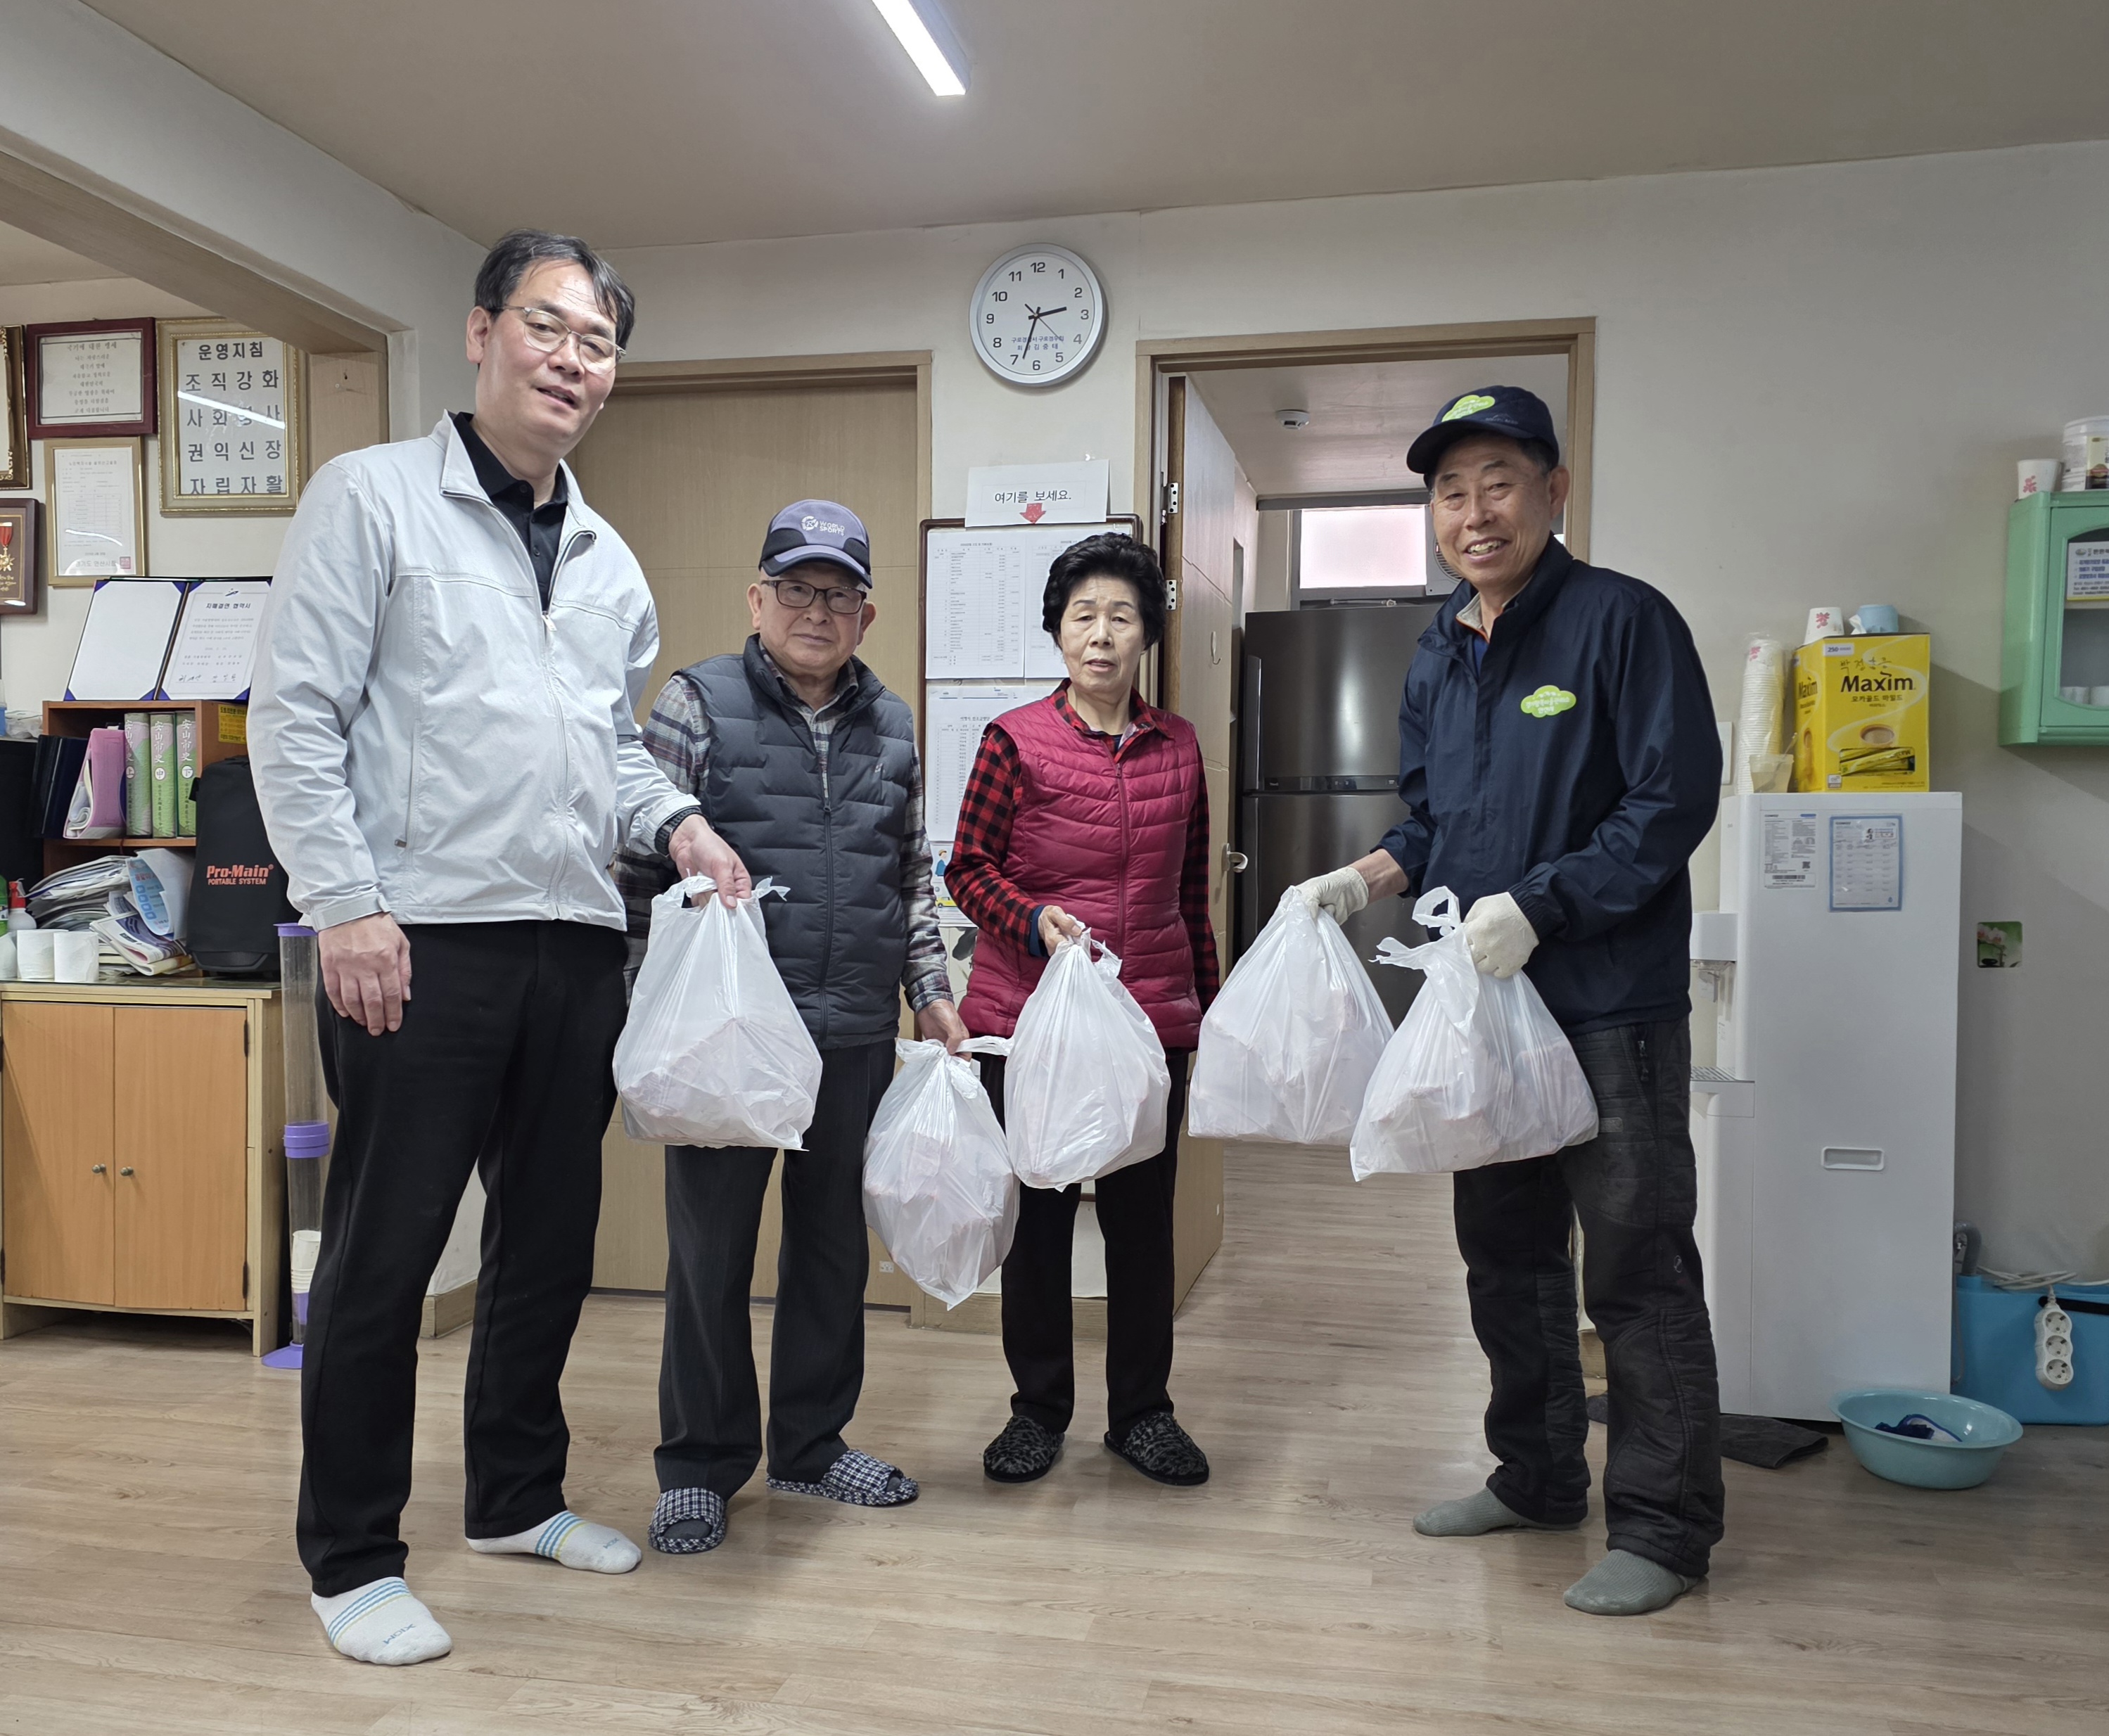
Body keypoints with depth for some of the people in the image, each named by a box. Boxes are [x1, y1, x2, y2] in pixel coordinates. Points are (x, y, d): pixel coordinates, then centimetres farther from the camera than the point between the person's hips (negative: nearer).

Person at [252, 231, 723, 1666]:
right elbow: (295, 715, -7)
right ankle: (354, 1560, 20)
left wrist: (675, 820, 4)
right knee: (385, 1252, 3)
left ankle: (519, 1498, 34)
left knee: (553, 1238, 15)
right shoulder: (373, 497, -1)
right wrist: (347, 907, -14)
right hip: (424, 941, -6)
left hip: (578, 943, 7)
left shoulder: (610, 559, 17)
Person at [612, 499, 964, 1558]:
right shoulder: (698, 704, -1)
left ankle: (811, 1443, 31)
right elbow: (636, 855, -4)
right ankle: (699, 1466, 22)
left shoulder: (891, 726, 13)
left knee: (836, 1241, 13)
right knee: (713, 1246, 5)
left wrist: (932, 991, 14)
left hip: (855, 1034, 5)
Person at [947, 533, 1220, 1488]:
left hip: (1150, 1019, 3)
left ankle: (1142, 1409, 28)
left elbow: (1191, 888, 14)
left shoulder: (1177, 746, 8)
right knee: (1038, 1212, 8)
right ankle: (1038, 1408, 27)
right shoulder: (1015, 739, -2)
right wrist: (1035, 923, -18)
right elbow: (968, 868, 0)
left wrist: (1209, 997, 16)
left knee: (1144, 1212, 10)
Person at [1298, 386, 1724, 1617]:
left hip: (1611, 1007, -8)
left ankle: (1664, 1528, 17)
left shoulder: (1623, 620, -10)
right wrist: (1366, 880, 1)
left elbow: (1674, 800, -16)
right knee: (1506, 1251, 17)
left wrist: (1537, 907, -21)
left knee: (1636, 1267, 0)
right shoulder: (1441, 658, 12)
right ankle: (1538, 1479, 35)